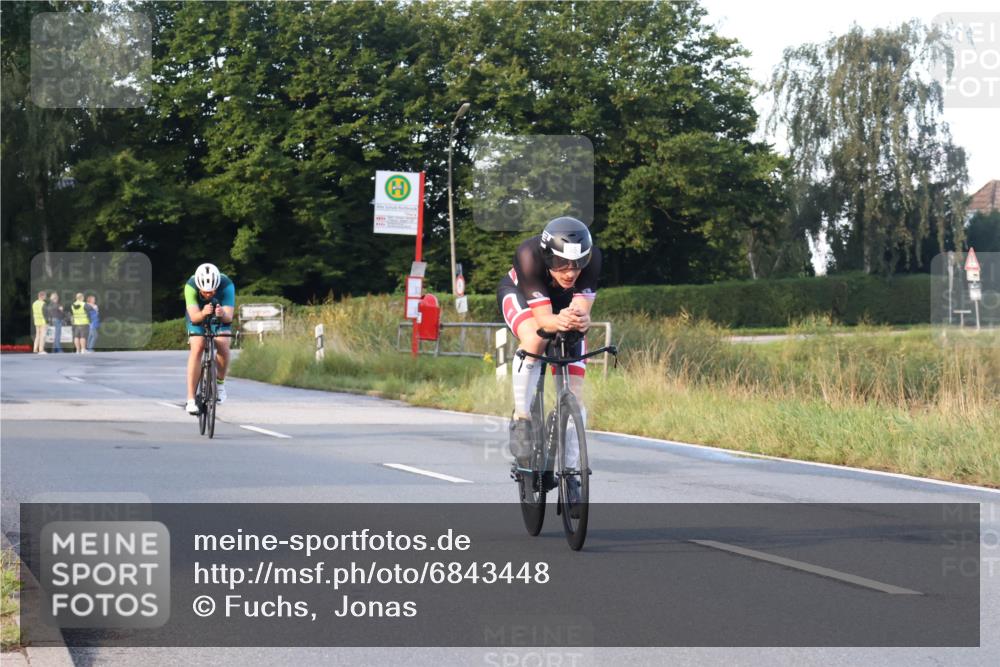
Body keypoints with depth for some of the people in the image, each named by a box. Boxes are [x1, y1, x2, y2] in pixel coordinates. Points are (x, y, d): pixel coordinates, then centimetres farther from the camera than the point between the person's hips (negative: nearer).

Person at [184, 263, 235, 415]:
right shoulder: (191, 286, -34)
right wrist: (203, 313, -61)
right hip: (198, 316, 0)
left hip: (221, 318, 0)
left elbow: (229, 316, -38)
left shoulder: (227, 285, -34)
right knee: (197, 347, -23)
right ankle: (191, 400, -23)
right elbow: (194, 317, -40)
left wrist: (223, 314, -60)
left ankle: (220, 383, 4)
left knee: (223, 346, -25)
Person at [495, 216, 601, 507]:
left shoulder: (591, 258, -36)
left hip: (566, 305, 2)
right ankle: (521, 420, -19)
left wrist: (581, 320, -61)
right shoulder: (529, 256, -41)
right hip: (519, 295, -2)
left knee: (574, 392, -7)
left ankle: (570, 472, 4)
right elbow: (542, 317, -42)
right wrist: (558, 321, -64)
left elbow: (582, 310, -38)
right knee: (534, 341, -37)